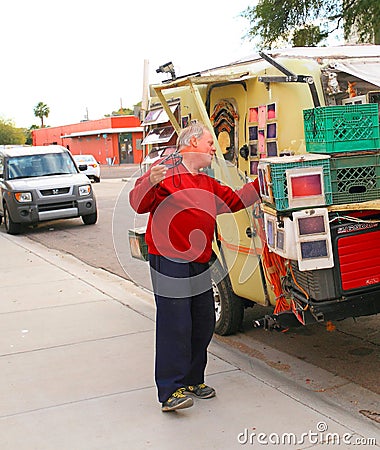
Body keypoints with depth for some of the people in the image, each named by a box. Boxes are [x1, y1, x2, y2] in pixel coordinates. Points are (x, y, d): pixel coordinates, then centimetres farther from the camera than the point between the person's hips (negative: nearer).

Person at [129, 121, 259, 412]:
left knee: (203, 325, 13)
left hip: (200, 266, 9)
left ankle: (192, 380, 27)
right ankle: (171, 391, -2)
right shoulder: (166, 171, -6)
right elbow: (138, 203, -14)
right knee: (175, 326, -9)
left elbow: (234, 201, 25)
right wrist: (150, 183, -33)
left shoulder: (208, 183, 21)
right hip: (170, 264, -9)